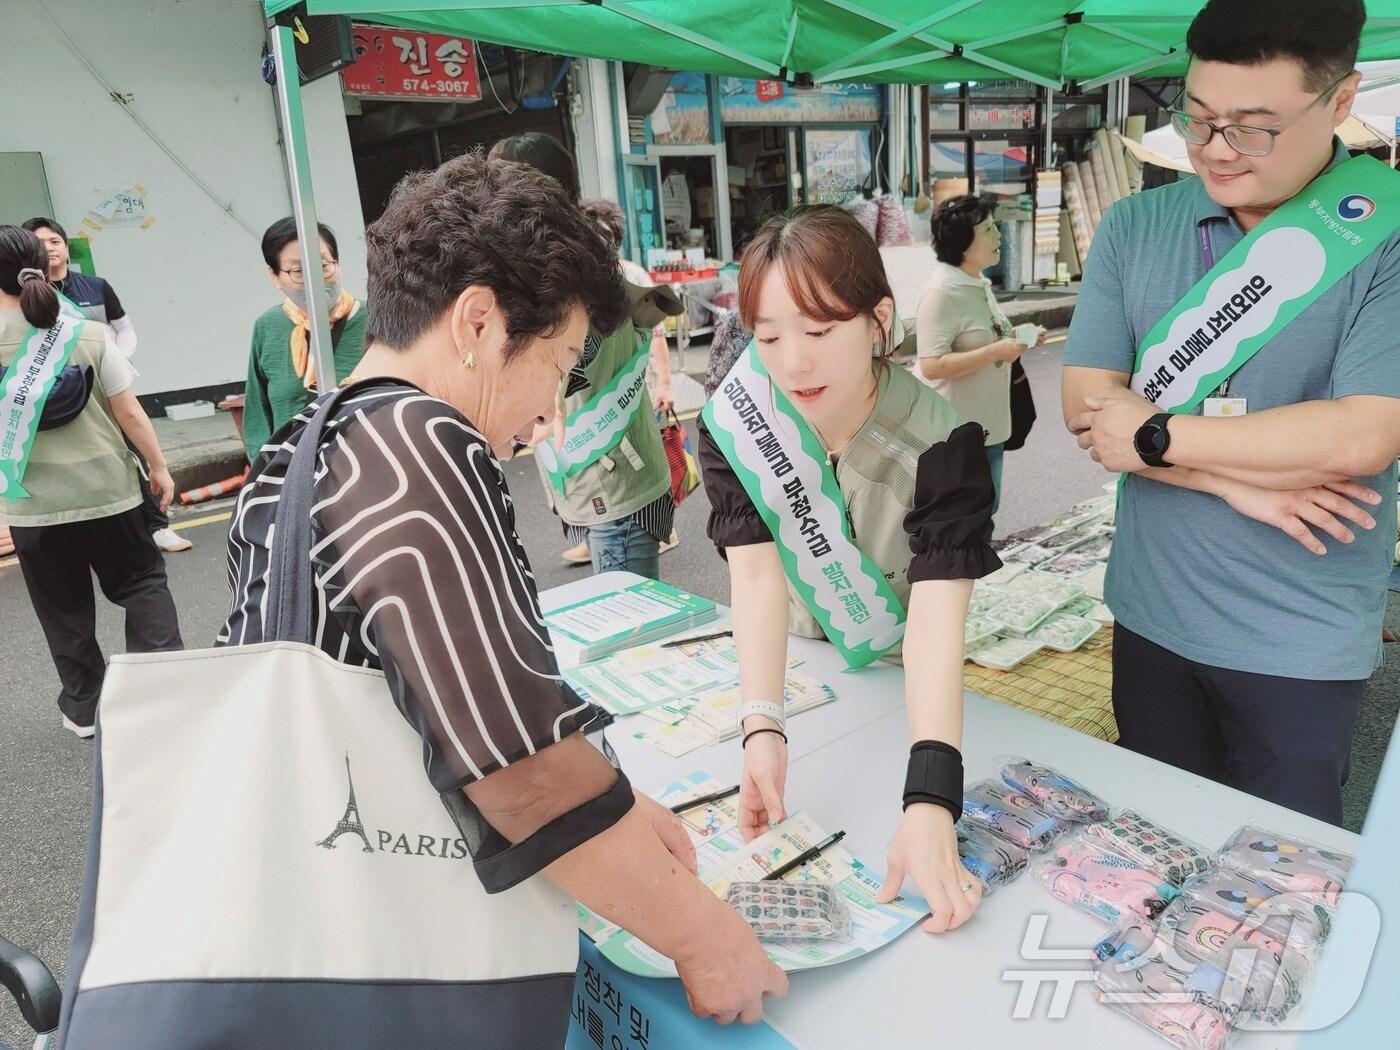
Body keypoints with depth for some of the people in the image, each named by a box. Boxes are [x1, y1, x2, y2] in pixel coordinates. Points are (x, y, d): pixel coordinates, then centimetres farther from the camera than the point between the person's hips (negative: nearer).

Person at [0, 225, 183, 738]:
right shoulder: (90, 334, -5)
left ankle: (84, 707, 23)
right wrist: (159, 467, 3)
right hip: (106, 489, 0)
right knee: (142, 583, 13)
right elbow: (129, 412, -5)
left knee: (63, 608, 13)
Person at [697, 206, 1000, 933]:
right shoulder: (732, 426, -24)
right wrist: (762, 728, -44)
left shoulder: (939, 442, -31)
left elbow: (938, 617, -39)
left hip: (903, 691, -1)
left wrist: (930, 801, -49)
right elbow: (756, 577, -30)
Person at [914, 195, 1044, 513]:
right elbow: (931, 365, -27)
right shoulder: (942, 292, -20)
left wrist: (1015, 342, 5)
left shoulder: (979, 284, 9)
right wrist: (995, 352, -26)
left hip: (986, 425, 9)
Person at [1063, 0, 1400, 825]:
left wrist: (1154, 437, -16)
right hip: (1151, 616, 3)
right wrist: (1237, 482, -16)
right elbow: (1088, 404, -7)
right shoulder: (1135, 227, -2)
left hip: (1301, 642, -2)